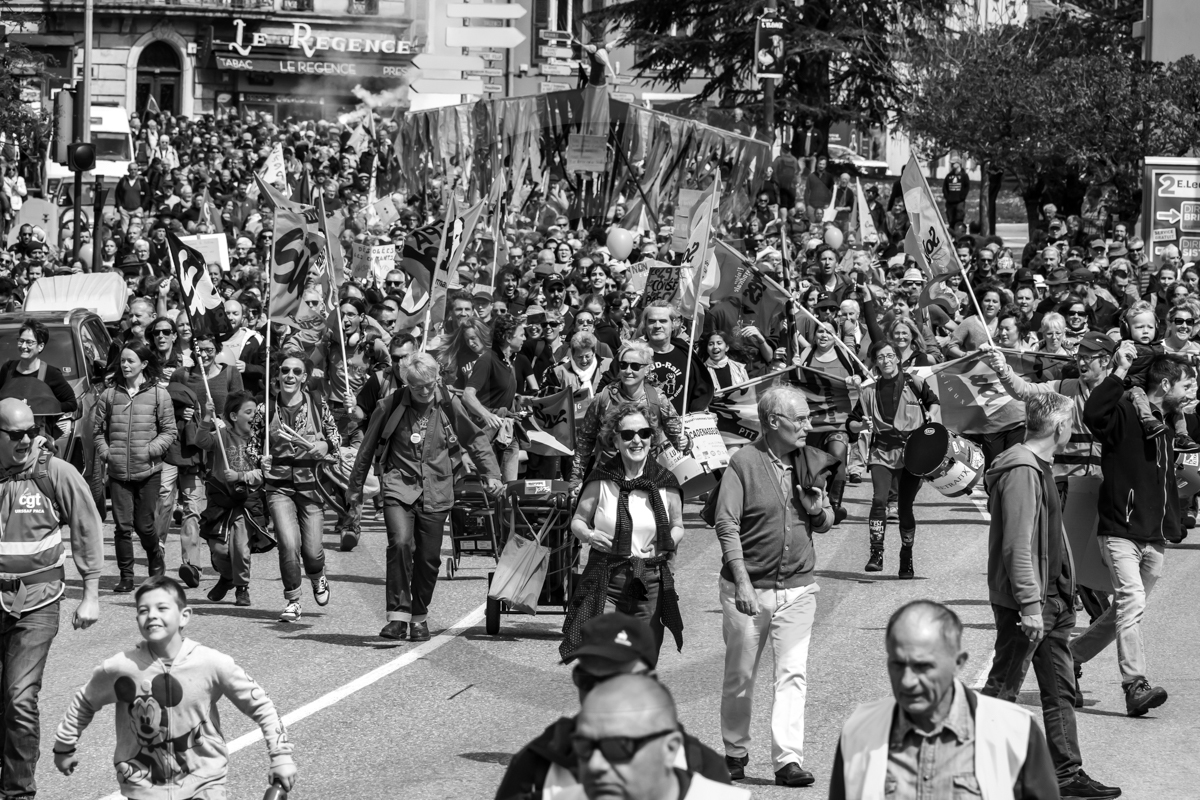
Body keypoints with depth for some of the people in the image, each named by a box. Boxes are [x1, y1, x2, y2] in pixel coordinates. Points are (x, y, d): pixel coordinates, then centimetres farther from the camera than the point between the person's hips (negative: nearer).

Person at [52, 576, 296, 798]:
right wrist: (64, 747, 16)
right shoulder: (121, 668, -12)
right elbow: (84, 702, 8)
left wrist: (281, 756, -5)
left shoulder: (212, 664, -13)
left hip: (202, 780, 0)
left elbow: (260, 704, -2)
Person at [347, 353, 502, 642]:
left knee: (429, 557, 4)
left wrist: (491, 474, 6)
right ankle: (398, 615, -21)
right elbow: (367, 447, 10)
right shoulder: (391, 405, -2)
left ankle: (420, 616, 24)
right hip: (399, 487, -2)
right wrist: (355, 488, 16)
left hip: (436, 492, 2)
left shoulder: (449, 405, 1)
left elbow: (476, 439, 15)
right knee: (400, 543, -23)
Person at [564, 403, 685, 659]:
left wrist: (666, 544, -6)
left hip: (650, 587, 2)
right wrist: (589, 535, -12)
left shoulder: (665, 484, 2)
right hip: (606, 583, -2)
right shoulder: (602, 480, -2)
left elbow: (677, 526, 16)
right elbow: (578, 520, 10)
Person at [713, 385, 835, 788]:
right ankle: (735, 752, 23)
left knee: (793, 674, -6)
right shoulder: (743, 463, -8)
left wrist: (819, 511, -6)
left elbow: (825, 523, 18)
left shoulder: (811, 463, 8)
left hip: (797, 587, 3)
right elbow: (727, 525, -12)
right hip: (748, 587, -3)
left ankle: (789, 759, -9)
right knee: (740, 675, 7)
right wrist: (742, 581, -20)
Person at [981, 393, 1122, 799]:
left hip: (1052, 599, 10)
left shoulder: (1039, 467, 14)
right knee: (1002, 689, -3)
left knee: (1060, 690, 12)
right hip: (1028, 601, -10)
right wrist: (1030, 605, -25)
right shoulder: (1022, 471, -18)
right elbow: (1018, 545, -23)